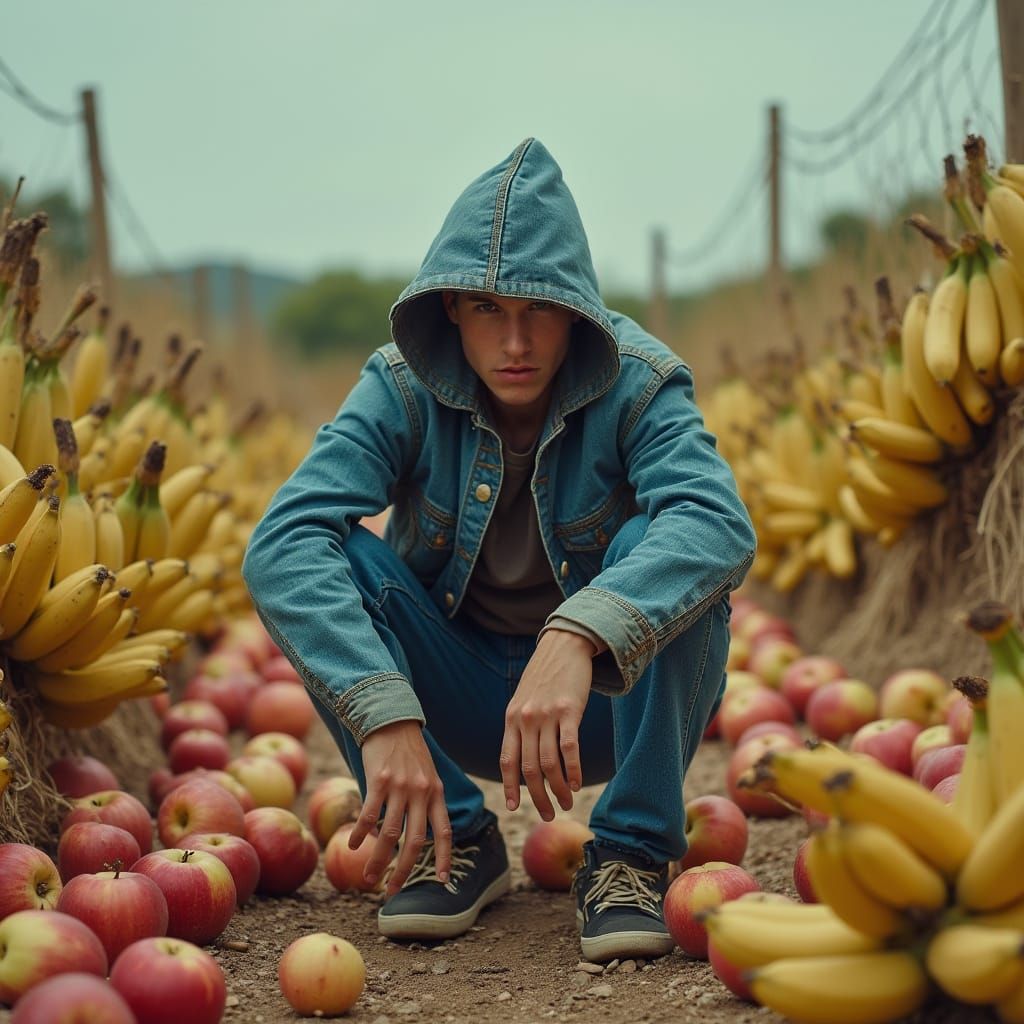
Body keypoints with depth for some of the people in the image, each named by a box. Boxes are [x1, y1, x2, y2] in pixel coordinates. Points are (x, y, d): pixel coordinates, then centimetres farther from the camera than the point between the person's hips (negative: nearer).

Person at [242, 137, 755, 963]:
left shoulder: (636, 385, -20)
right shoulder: (404, 389, -17)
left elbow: (720, 523, -41)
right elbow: (281, 542, -32)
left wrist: (576, 640, -58)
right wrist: (384, 716, -46)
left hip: (613, 698, -1)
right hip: (461, 700, 2)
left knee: (658, 549, -31)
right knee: (325, 561, -24)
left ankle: (632, 855, -18)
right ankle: (456, 842, -11)